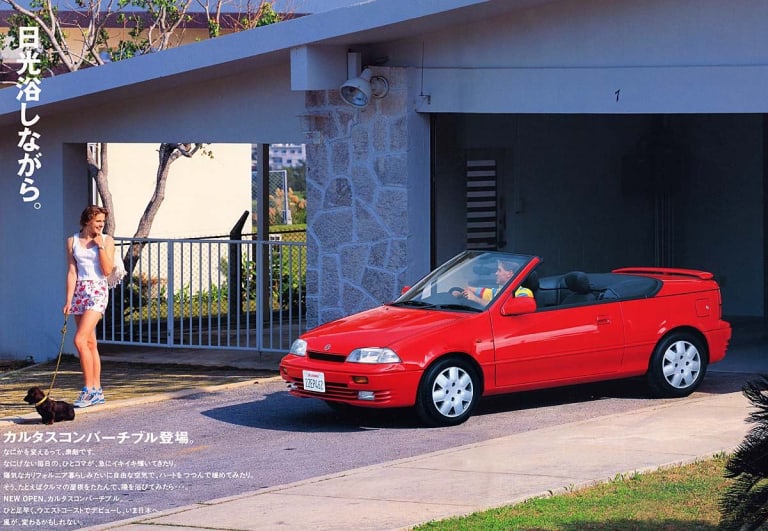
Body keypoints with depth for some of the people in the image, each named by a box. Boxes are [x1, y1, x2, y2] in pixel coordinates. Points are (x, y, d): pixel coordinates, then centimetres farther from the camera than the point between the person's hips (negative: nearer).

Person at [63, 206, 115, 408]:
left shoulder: (106, 240, 1)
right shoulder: (73, 241, 7)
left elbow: (107, 270, -7)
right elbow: (72, 272, 3)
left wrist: (100, 245, -10)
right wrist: (69, 300, -3)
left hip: (98, 291, -4)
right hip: (79, 291, 4)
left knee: (80, 340, -17)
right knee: (90, 343, 7)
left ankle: (89, 389, -11)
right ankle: (96, 391, 12)